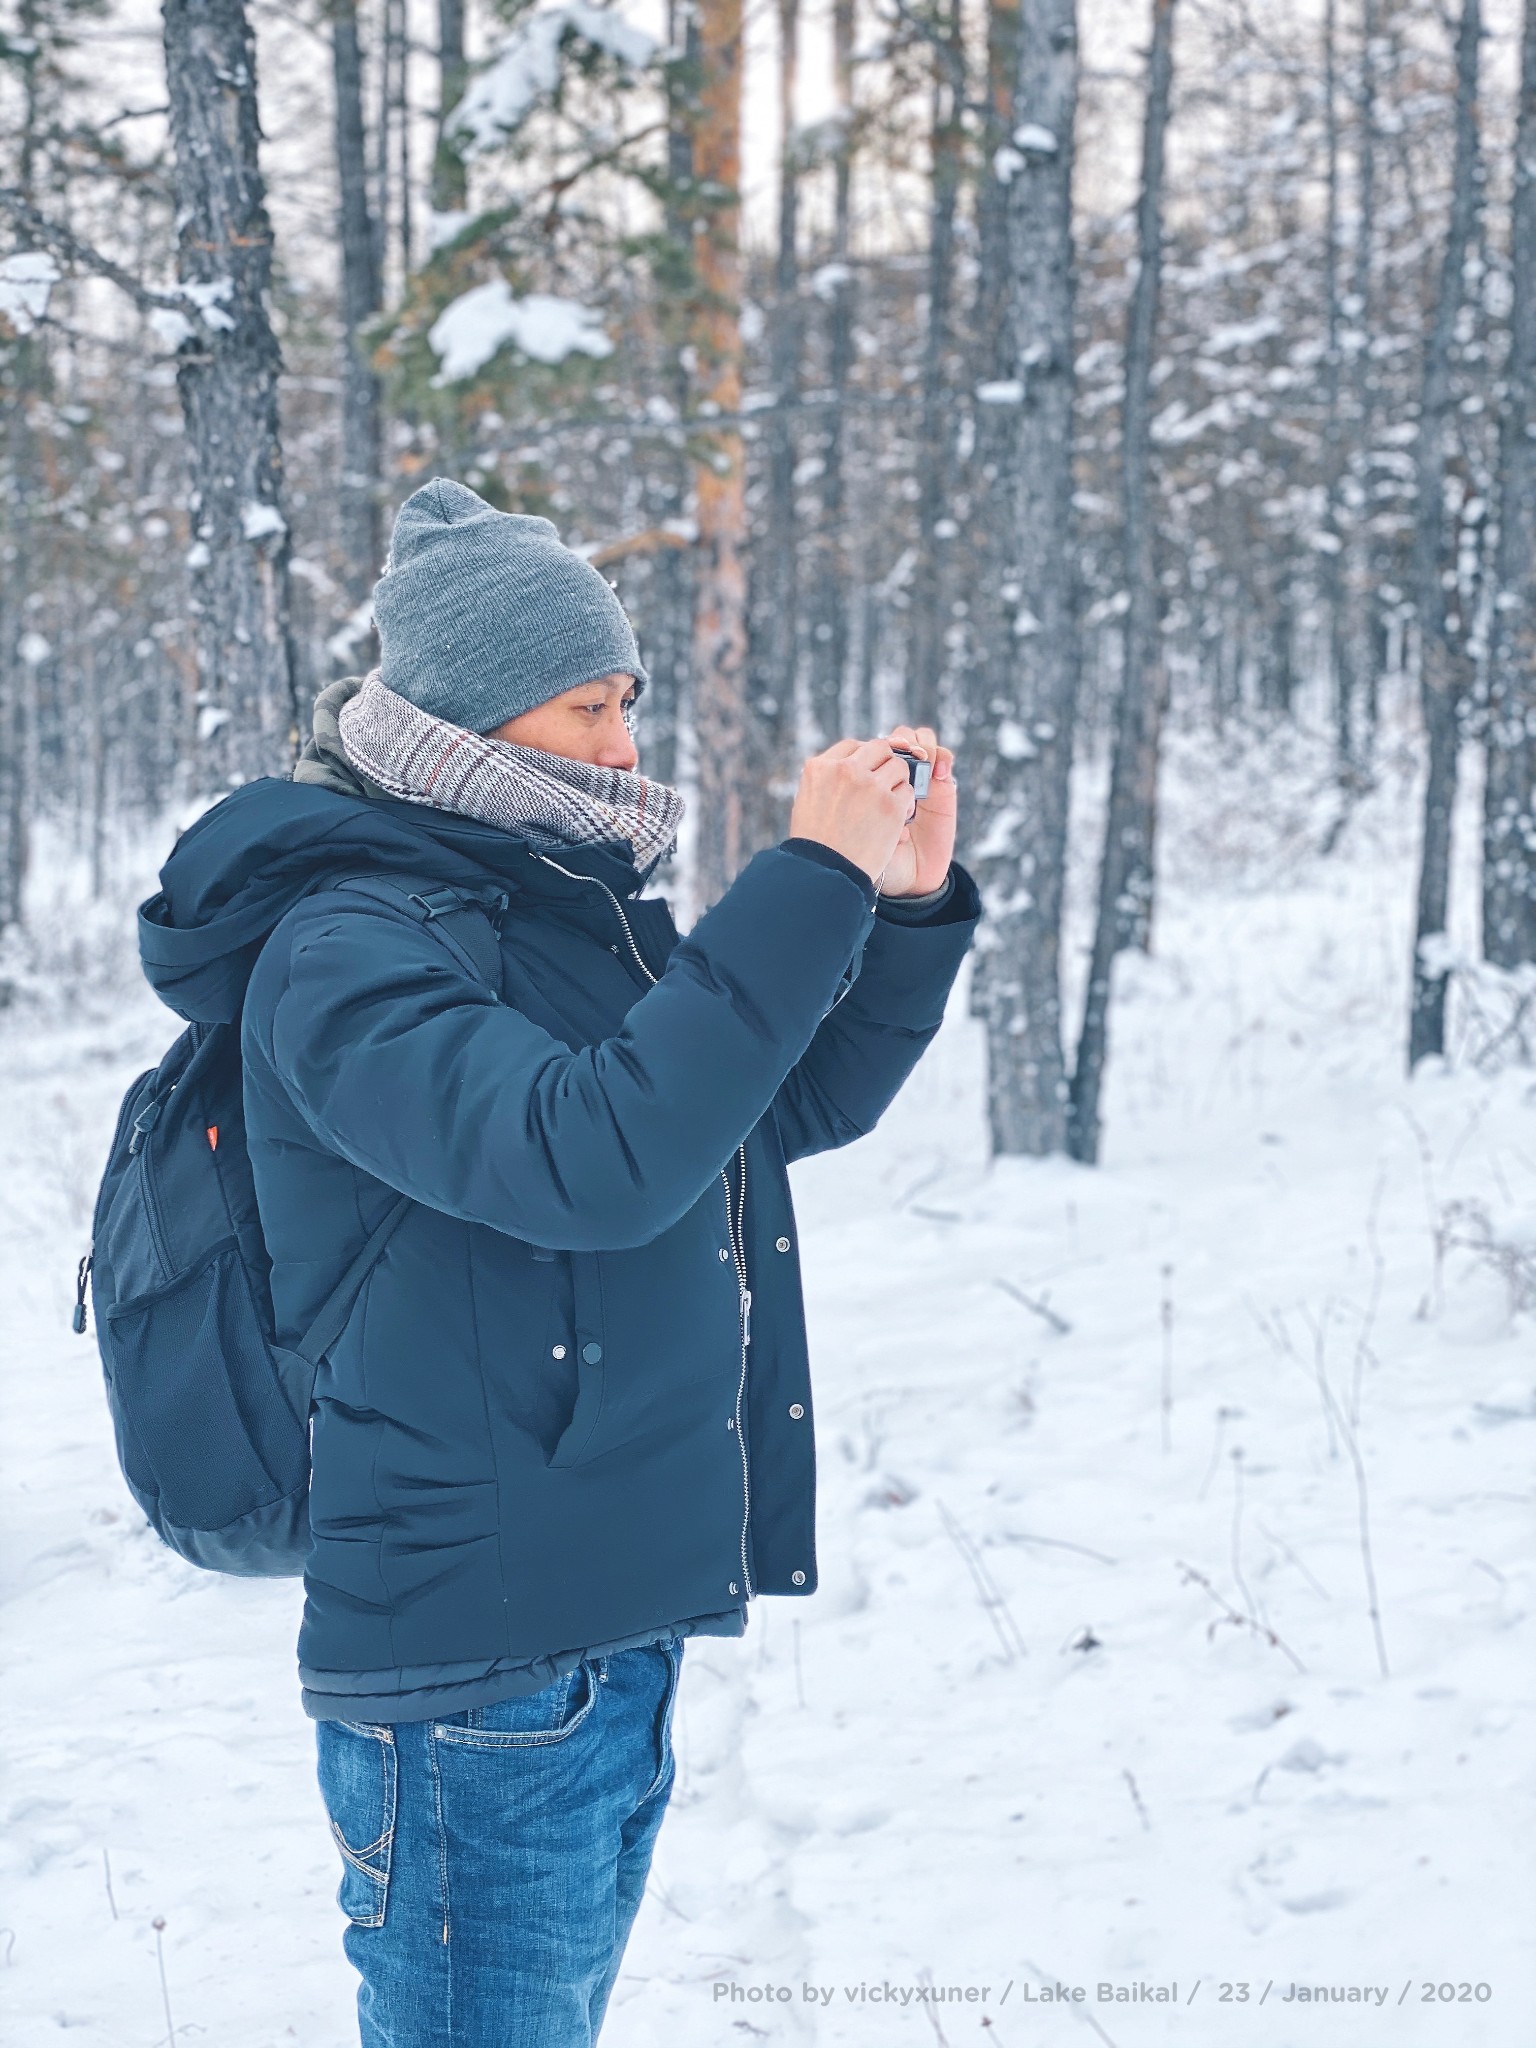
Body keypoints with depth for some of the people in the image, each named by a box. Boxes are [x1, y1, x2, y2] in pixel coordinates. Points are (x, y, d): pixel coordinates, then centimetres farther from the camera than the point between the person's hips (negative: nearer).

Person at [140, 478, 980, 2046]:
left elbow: (800, 1102, 18)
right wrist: (812, 881, -27)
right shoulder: (347, 945, -15)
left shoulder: (570, 908, 12)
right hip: (480, 1672, -9)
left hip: (622, 1616, 9)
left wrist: (910, 900, 2)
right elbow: (591, 1156, -31)